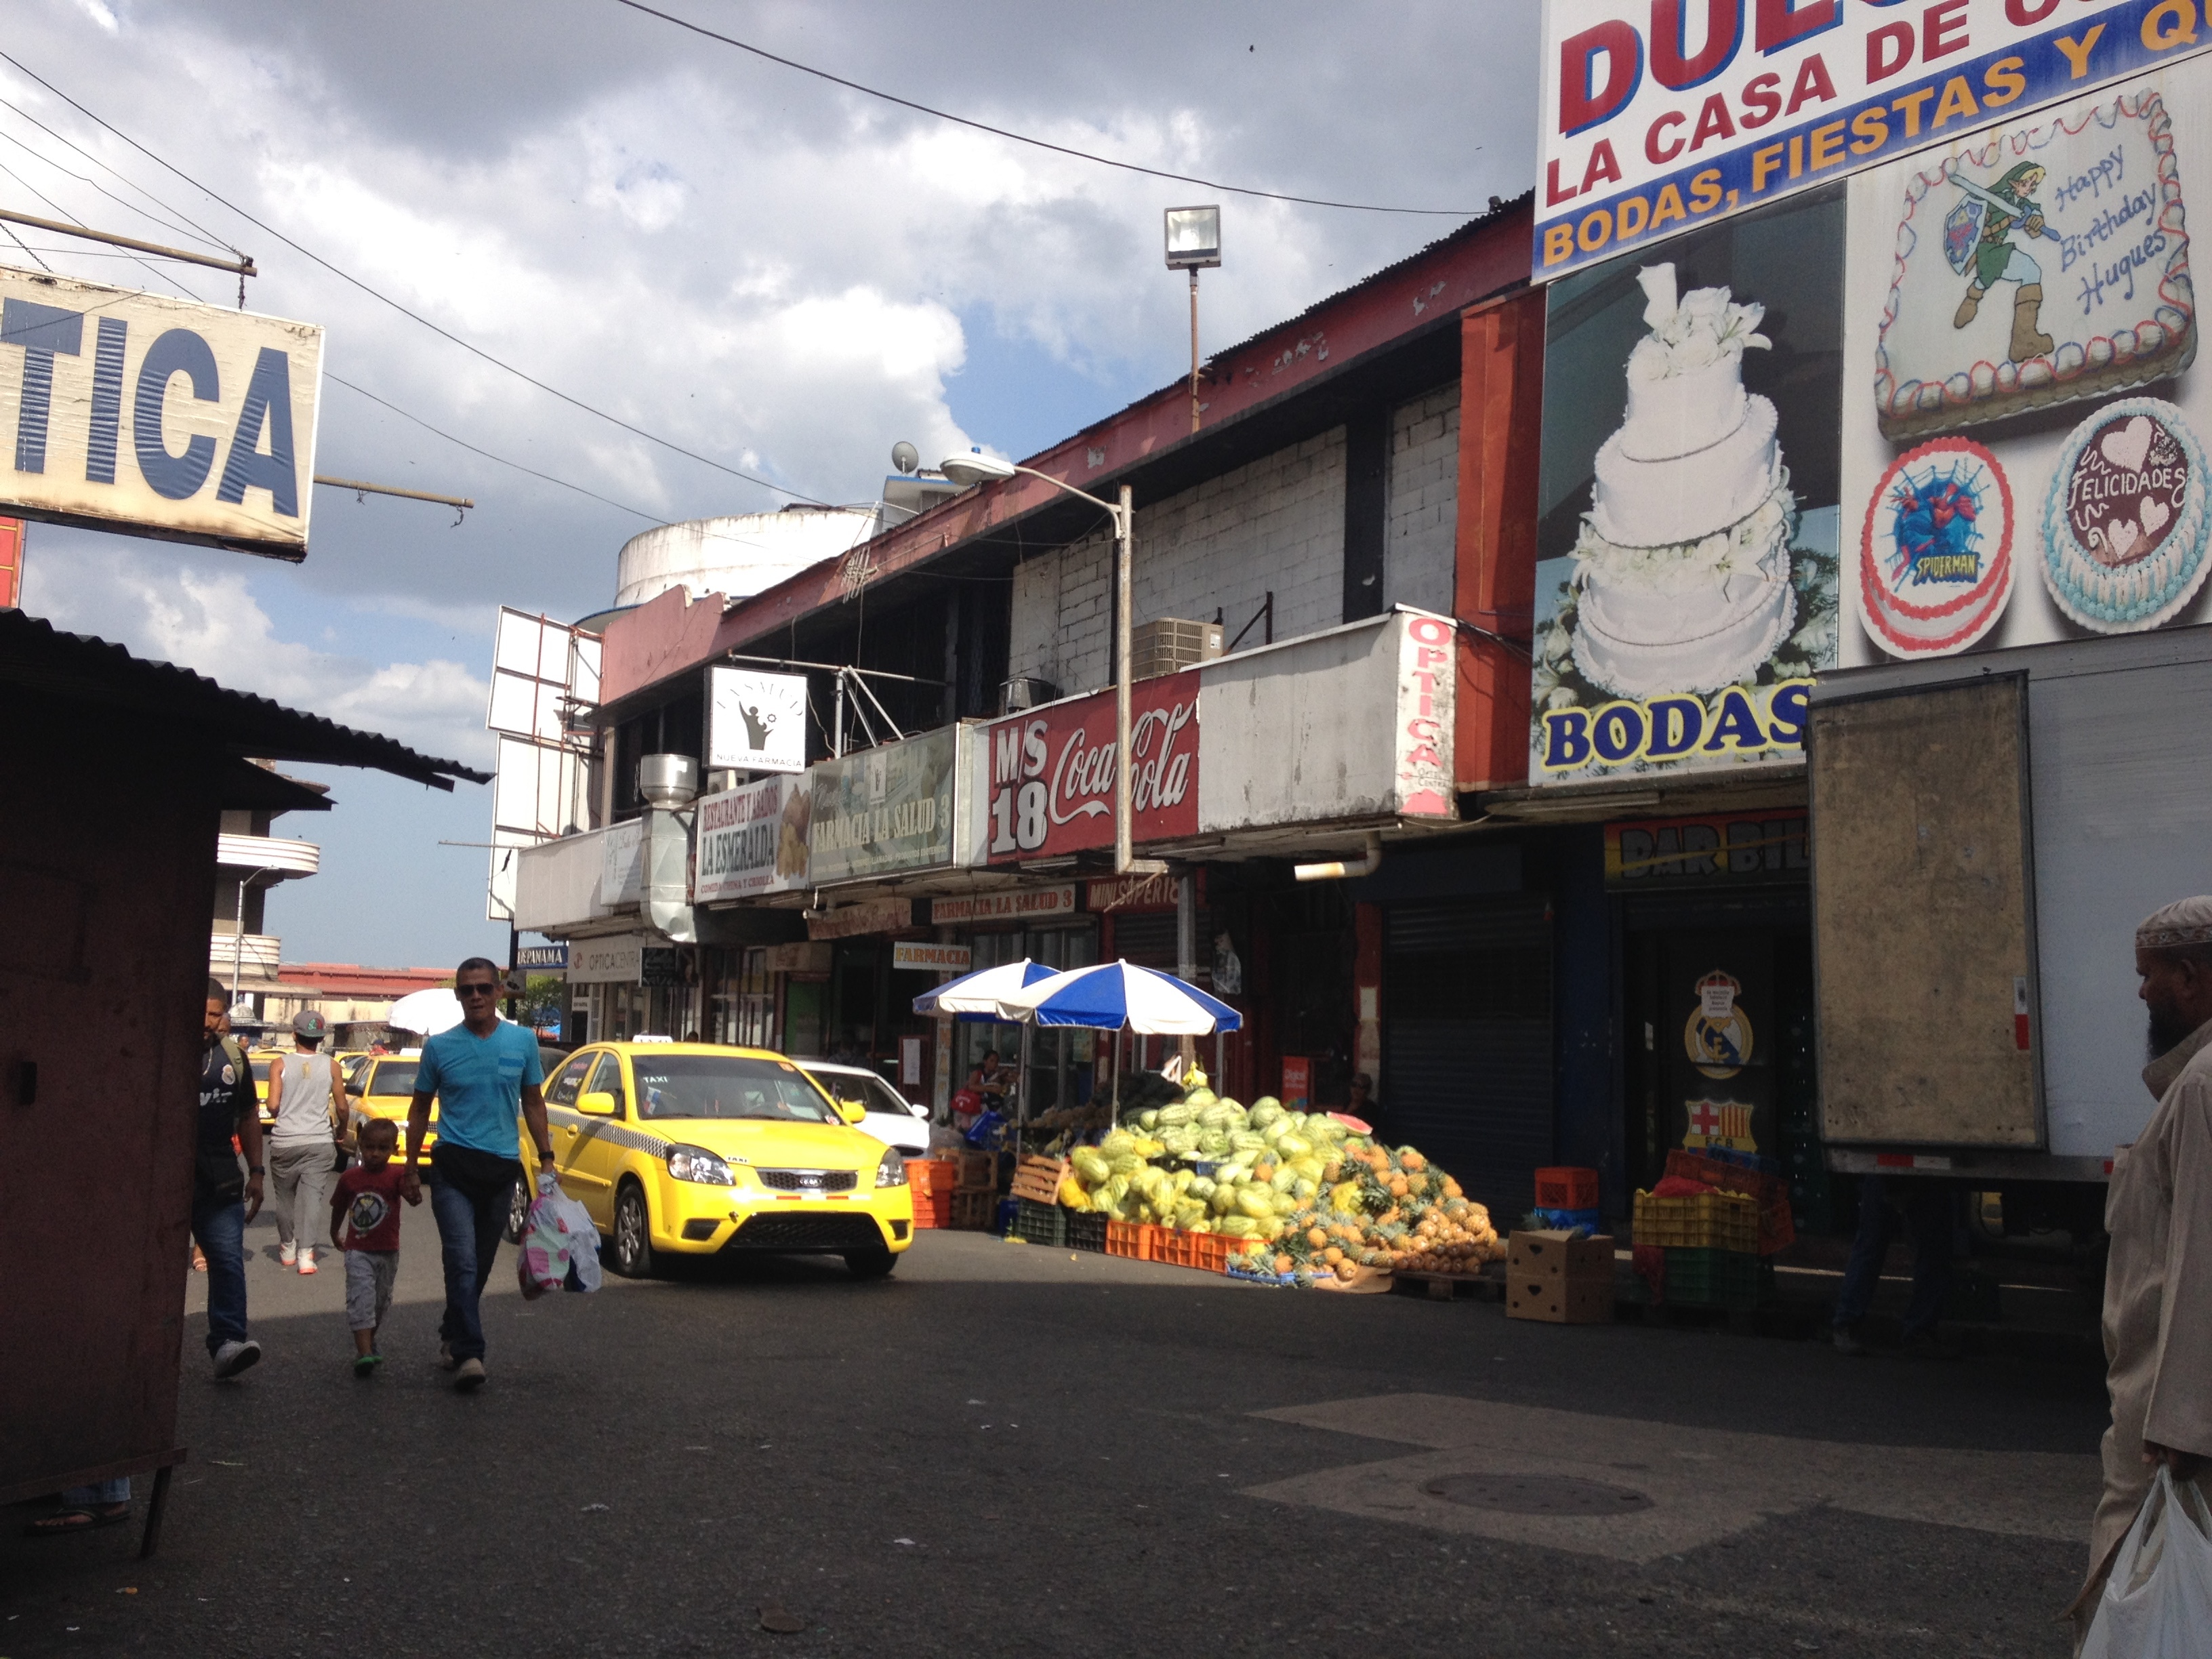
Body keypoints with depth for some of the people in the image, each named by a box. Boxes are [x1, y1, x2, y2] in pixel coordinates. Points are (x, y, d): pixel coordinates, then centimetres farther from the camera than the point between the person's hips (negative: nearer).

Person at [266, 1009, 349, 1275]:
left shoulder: (280, 1064, -2)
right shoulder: (331, 1067, 1)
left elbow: (273, 1104, -8)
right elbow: (341, 1107, 4)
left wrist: (283, 1114, 15)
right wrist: (341, 1130, 24)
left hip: (285, 1141, 0)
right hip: (320, 1142, 0)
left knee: (285, 1196, 16)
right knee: (311, 1197, -3)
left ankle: (287, 1249, 28)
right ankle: (305, 1252, -16)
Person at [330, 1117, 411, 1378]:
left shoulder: (396, 1175, -9)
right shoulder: (350, 1178, -2)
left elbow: (415, 1198, -24)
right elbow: (339, 1207, 15)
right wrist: (334, 1235, 27)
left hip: (387, 1252, 0)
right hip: (358, 1251, 0)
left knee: (381, 1301, 16)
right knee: (361, 1300, -12)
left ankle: (369, 1342, 38)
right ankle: (365, 1354, -18)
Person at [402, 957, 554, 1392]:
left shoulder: (523, 1041, 5)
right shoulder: (440, 1046, 2)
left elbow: (533, 1103, 12)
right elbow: (420, 1109, 10)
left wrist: (546, 1158, 6)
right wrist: (411, 1167, 7)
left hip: (503, 1166, 2)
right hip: (453, 1165, -2)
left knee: (480, 1264, 12)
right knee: (464, 1261, -16)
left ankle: (453, 1336, 30)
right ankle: (468, 1353, -17)